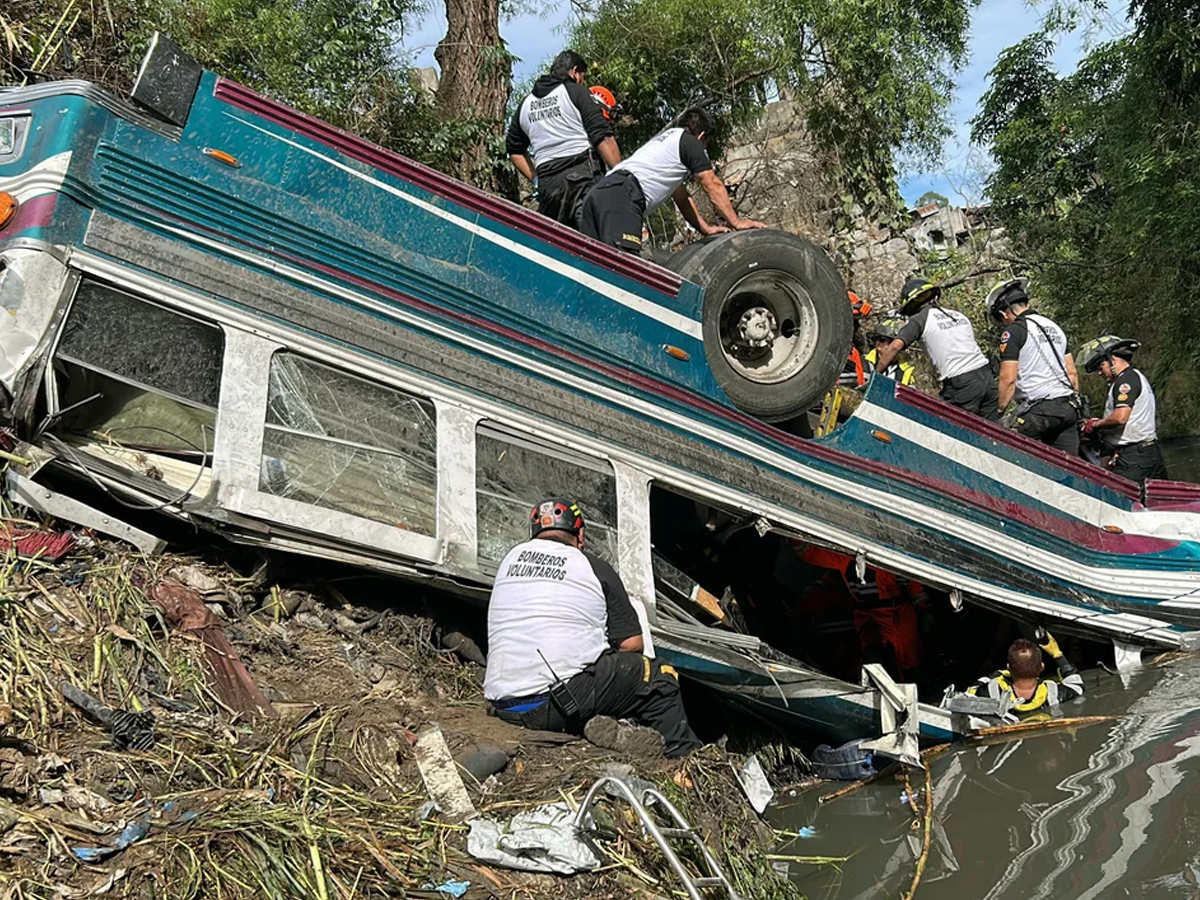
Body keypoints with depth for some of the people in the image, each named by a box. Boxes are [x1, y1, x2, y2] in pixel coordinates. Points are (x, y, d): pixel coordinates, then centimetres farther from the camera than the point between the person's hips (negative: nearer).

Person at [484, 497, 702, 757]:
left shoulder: (512, 557, 17)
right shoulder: (594, 568, 5)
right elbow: (632, 644, 5)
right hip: (564, 697, -5)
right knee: (661, 678, 13)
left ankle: (598, 726, 3)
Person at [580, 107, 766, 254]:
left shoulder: (663, 139, 38)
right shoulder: (690, 142, 12)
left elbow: (681, 196, 40)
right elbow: (713, 186, 11)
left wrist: (705, 228, 39)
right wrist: (737, 222, 17)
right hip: (622, 196, -9)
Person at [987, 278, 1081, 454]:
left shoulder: (1014, 331, -6)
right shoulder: (1054, 327, 19)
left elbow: (1008, 379, -12)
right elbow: (1072, 372, 20)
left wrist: (999, 411, -3)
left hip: (1040, 408, -8)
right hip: (1069, 408, 8)